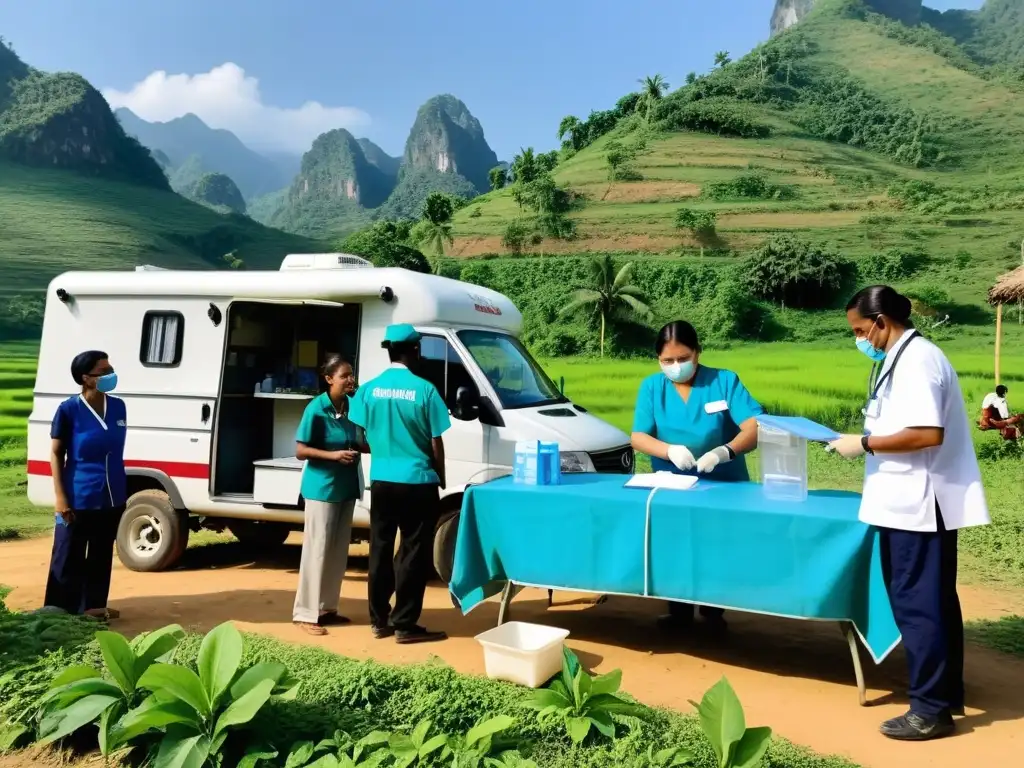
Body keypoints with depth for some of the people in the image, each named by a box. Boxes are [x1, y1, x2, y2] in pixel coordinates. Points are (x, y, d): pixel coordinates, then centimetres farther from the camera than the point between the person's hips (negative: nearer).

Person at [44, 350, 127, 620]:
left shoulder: (118, 406, 4)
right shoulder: (69, 409, -11)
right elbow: (56, 454, -6)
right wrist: (60, 496, -11)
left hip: (112, 497, 5)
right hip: (79, 499, -5)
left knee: (101, 555, 15)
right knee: (69, 557, 5)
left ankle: (94, 605, 28)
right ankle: (60, 611, 17)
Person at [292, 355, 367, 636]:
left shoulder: (352, 406, 3)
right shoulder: (316, 409, -14)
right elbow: (300, 450, -12)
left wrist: (361, 448, -5)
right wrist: (333, 455, -23)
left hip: (346, 487, 7)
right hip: (322, 488, -7)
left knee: (339, 550, 12)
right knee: (317, 549, -3)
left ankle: (327, 608, 24)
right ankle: (305, 613, 6)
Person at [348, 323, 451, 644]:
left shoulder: (369, 389, 0)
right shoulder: (424, 389, -11)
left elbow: (364, 437, 9)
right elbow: (436, 443, -6)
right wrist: (441, 478, 9)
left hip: (381, 481, 5)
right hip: (417, 482, -4)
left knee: (380, 550, 13)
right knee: (413, 553, 4)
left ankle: (379, 620, 21)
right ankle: (405, 625, 8)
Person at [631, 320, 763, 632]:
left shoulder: (725, 381, -8)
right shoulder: (651, 387, -1)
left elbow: (756, 427, -18)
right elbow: (638, 437, -7)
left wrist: (725, 452, -37)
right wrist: (670, 450, -28)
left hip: (724, 487, -2)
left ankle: (713, 609, 21)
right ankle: (679, 610, 24)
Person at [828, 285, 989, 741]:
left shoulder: (915, 360, -17)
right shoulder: (904, 358, 14)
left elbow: (927, 433, -26)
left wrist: (865, 444, -18)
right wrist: (869, 442, 8)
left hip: (920, 503, -10)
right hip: (915, 501, 10)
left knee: (916, 602, -2)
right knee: (933, 600, 18)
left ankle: (931, 709, 8)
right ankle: (945, 693, 30)